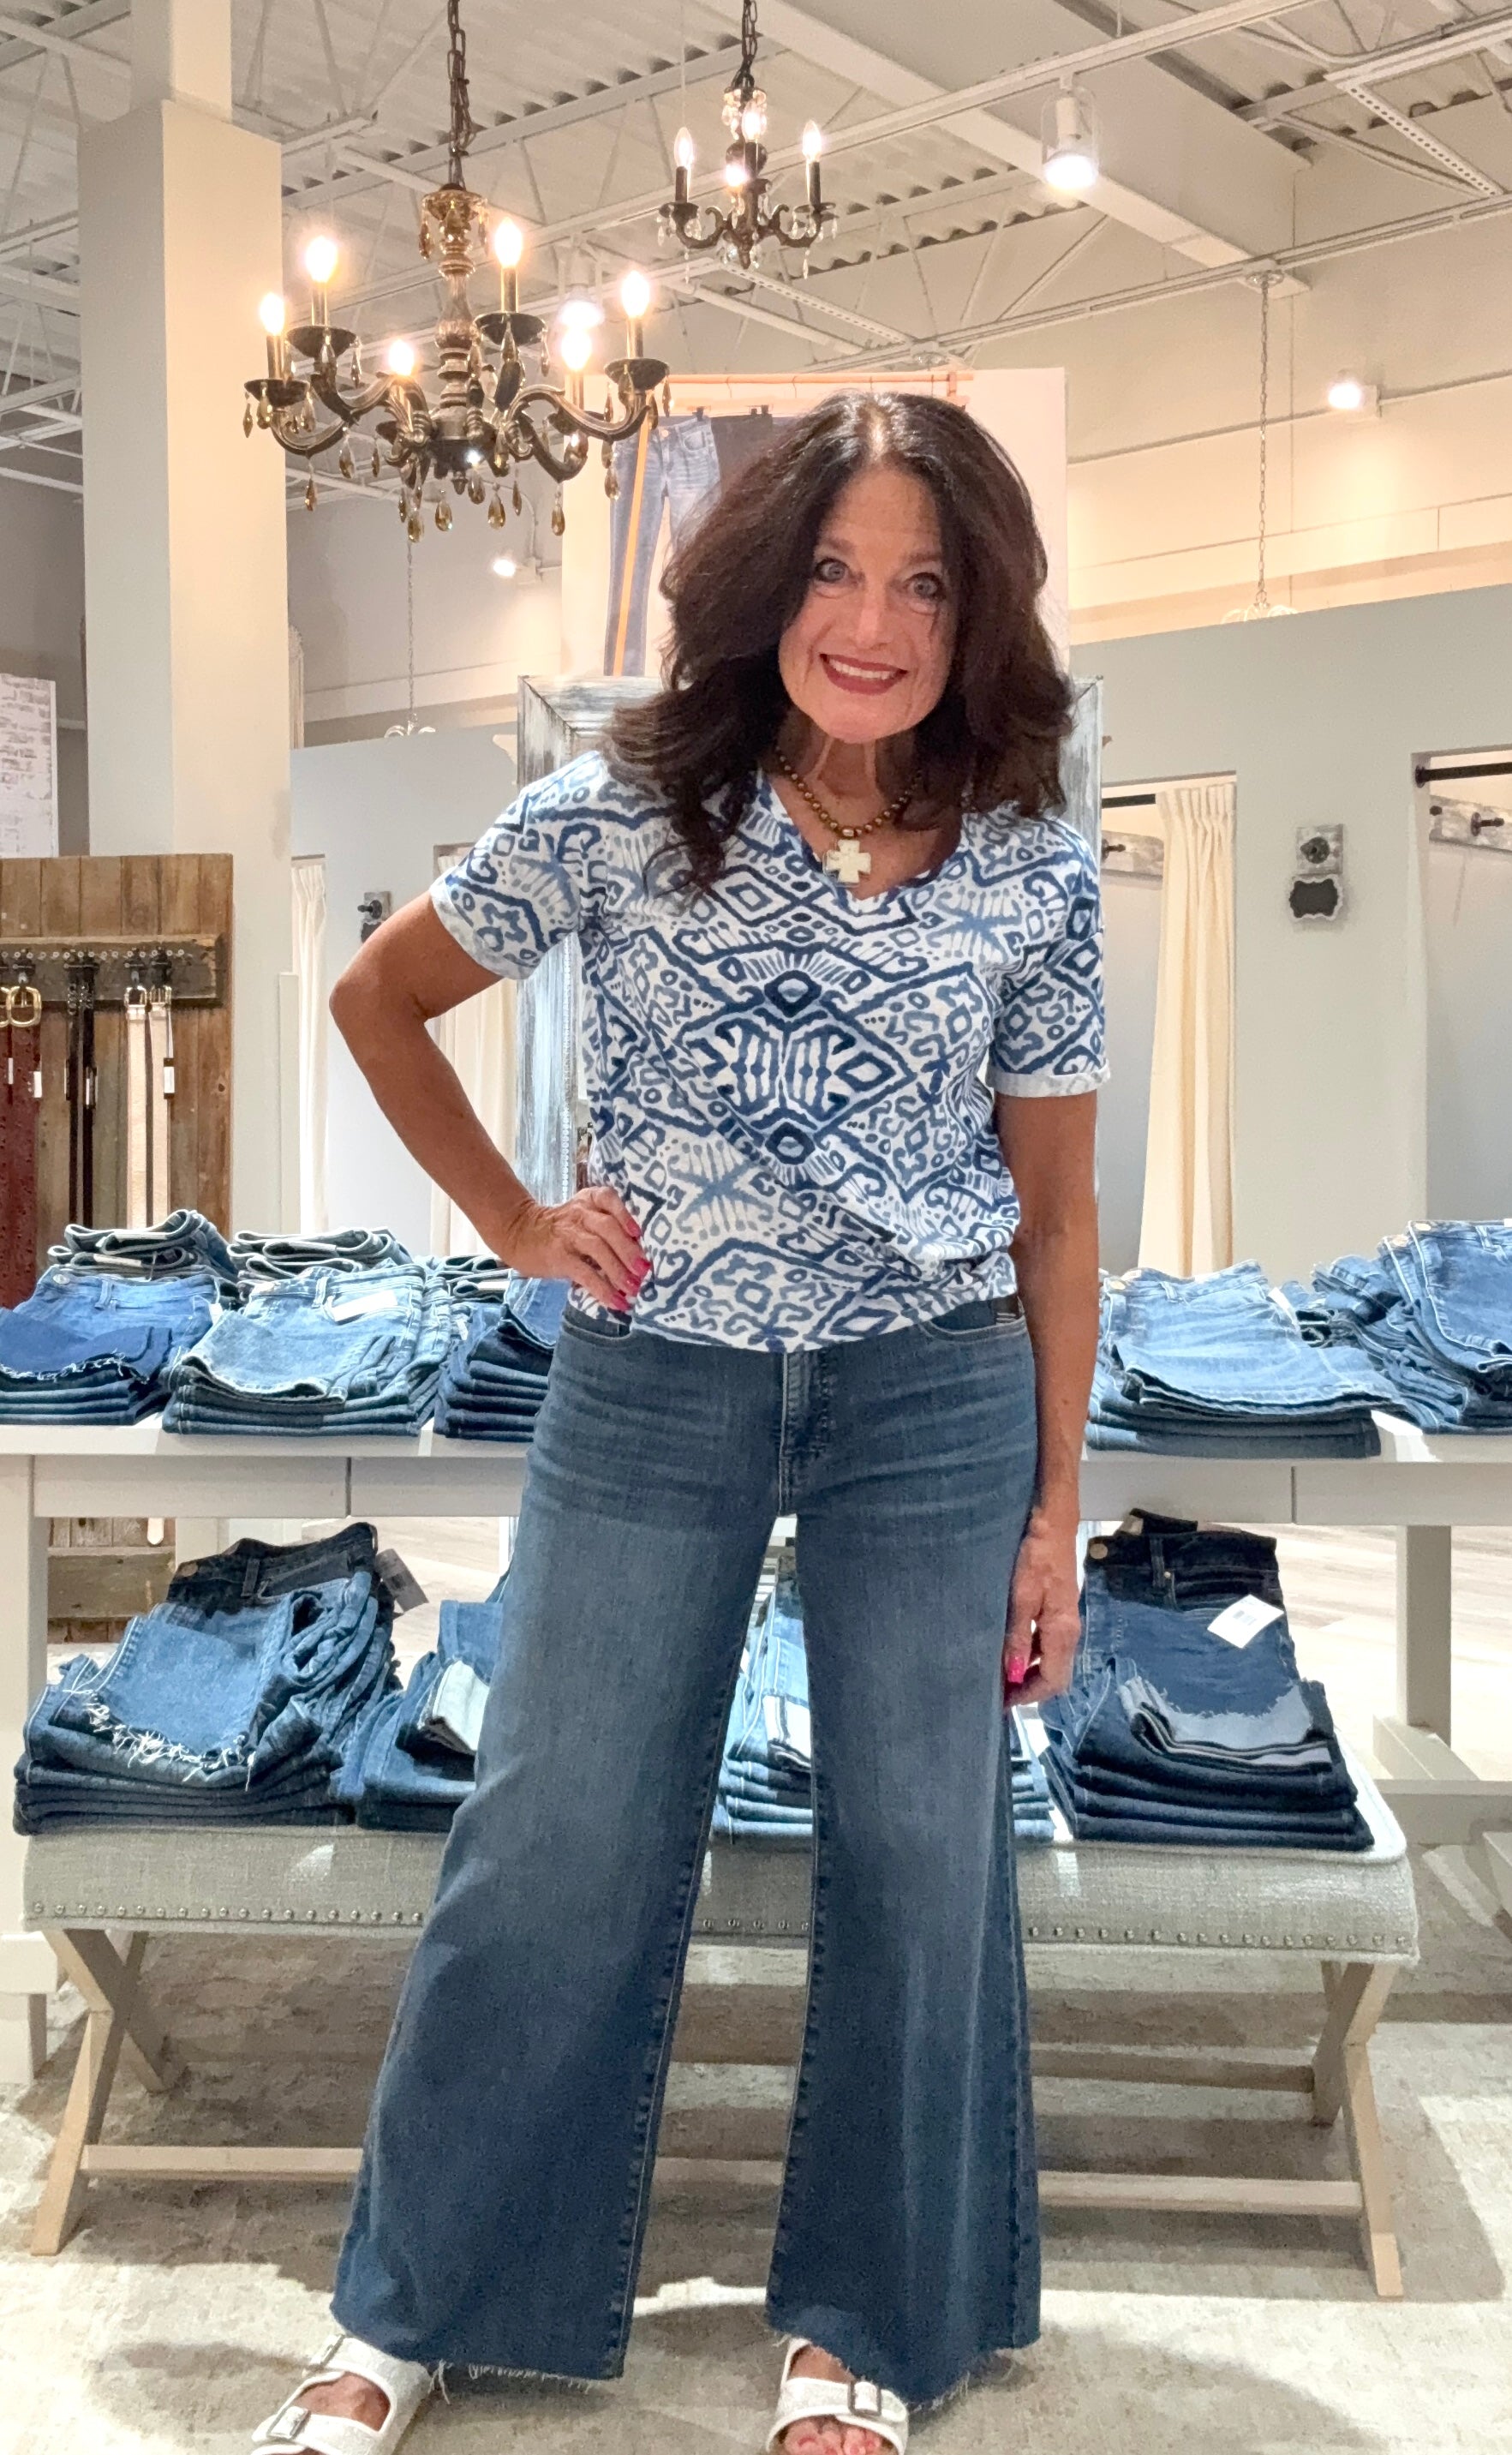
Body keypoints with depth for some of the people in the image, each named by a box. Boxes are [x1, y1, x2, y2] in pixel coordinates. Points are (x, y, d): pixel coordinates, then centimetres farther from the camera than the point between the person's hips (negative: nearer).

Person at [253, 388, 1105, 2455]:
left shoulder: (1038, 870, -2)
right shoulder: (620, 817, -5)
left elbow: (1055, 1213, 3)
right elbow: (379, 998, 9)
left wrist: (1056, 1514, 3)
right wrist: (516, 1221, 2)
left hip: (939, 1399, 1)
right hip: (652, 1389, 0)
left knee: (920, 1862, 7)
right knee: (553, 1856, 6)